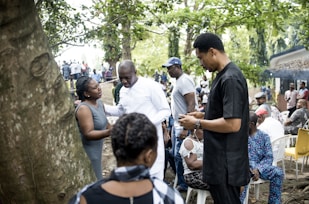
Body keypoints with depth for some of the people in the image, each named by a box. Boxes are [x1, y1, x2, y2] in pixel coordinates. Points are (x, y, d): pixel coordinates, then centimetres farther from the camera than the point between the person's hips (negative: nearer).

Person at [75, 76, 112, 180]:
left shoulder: (99, 102, 3)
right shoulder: (84, 108, -24)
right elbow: (88, 134, -30)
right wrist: (108, 132, -41)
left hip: (97, 148, 9)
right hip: (87, 151, -9)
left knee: (97, 179, 21)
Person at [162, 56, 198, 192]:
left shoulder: (184, 80, -16)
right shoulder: (178, 81, 14)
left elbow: (191, 105, -23)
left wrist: (186, 128, -26)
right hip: (177, 125, 10)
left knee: (179, 156, -5)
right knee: (176, 155, 16)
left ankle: (184, 185, 8)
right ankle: (180, 182, 28)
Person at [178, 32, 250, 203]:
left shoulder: (230, 79, -21)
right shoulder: (224, 76, 11)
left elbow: (233, 124, -26)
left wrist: (198, 124, -17)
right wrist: (203, 115, 9)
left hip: (226, 162, -10)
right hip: (221, 158, 10)